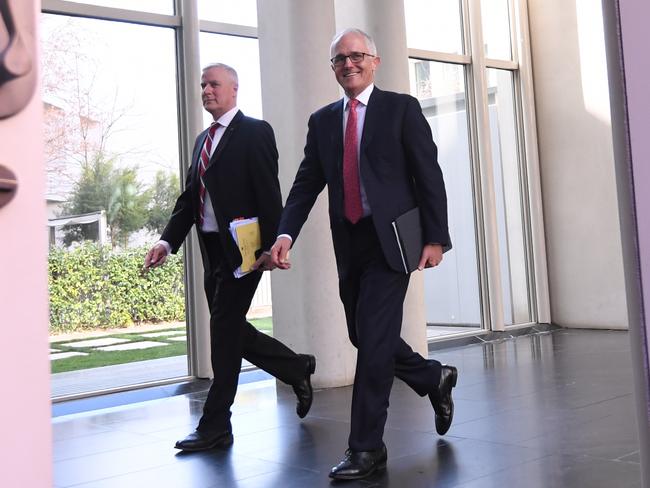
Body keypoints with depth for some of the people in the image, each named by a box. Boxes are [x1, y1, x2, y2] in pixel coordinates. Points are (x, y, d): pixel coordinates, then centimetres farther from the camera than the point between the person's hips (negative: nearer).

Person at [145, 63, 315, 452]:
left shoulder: (255, 132, -5)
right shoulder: (203, 140, 18)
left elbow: (269, 193, -12)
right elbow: (189, 198, 14)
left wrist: (269, 245, -19)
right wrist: (168, 241, 2)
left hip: (242, 248, -8)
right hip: (212, 250, 8)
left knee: (225, 329, -6)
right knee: (231, 331, 12)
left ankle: (215, 425, 4)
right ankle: (298, 368, 32)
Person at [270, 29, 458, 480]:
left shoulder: (401, 108, 1)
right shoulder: (323, 120, 13)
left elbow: (429, 176, -3)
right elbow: (307, 183, 8)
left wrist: (436, 237, -9)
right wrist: (286, 233, -7)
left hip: (390, 240, -5)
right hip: (349, 244, 6)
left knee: (374, 340, -9)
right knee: (367, 339, 13)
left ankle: (366, 446, 4)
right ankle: (435, 379, 39)